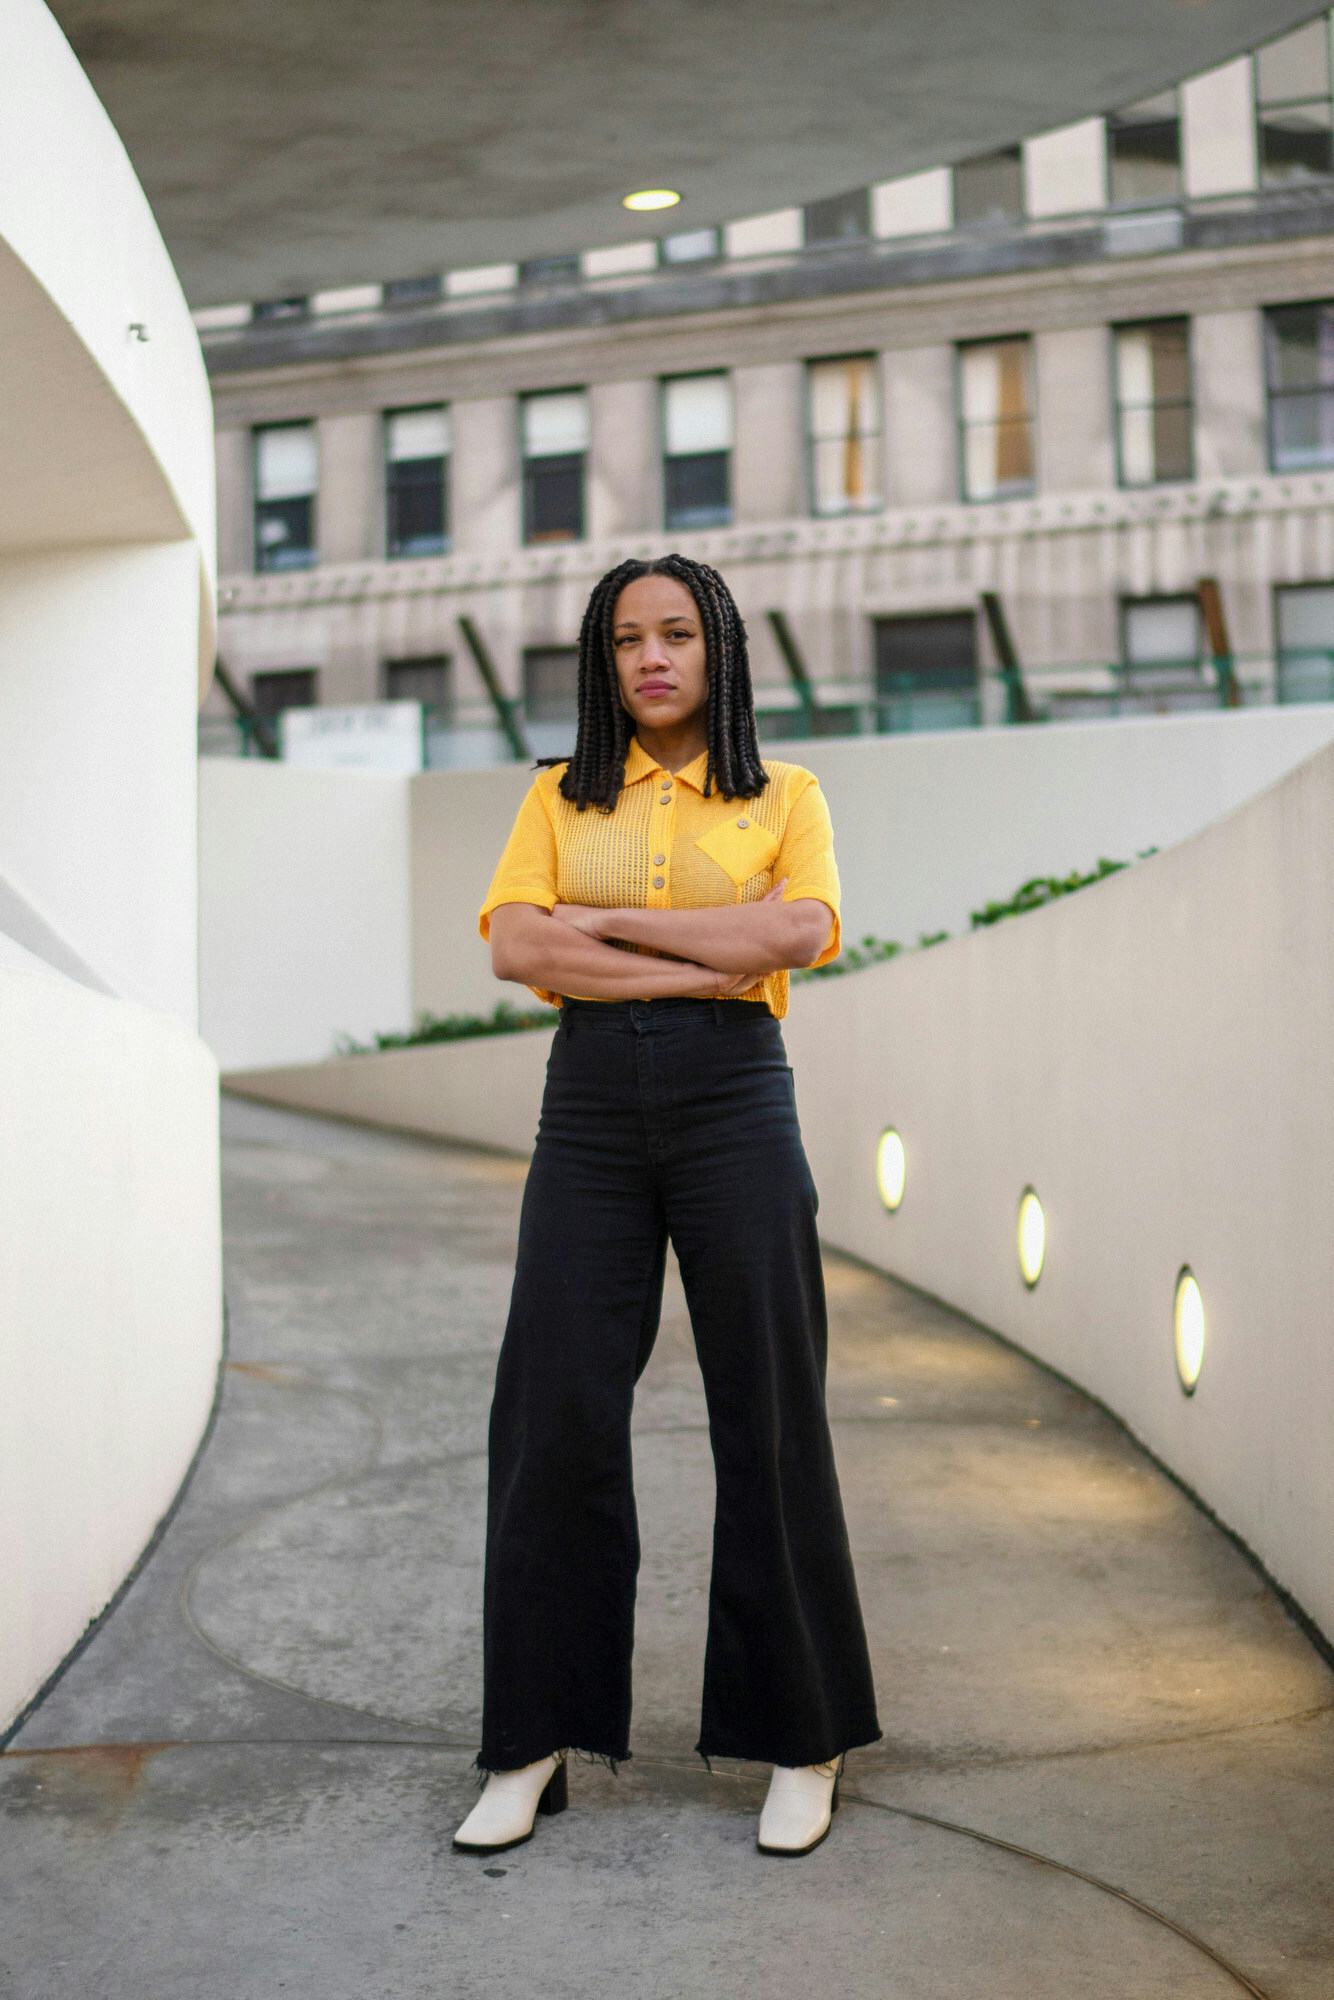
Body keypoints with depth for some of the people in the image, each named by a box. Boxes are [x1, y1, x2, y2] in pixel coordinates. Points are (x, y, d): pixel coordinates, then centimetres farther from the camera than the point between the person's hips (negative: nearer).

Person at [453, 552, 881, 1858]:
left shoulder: (784, 795, 9)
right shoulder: (560, 797, 13)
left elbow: (801, 931, -10)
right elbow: (513, 944, -4)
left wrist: (609, 919, -7)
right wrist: (702, 962, -10)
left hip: (735, 1104, -1)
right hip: (589, 1109, 2)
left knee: (766, 1416, 2)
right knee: (556, 1417, -1)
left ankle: (802, 1743, 14)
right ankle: (537, 1744, 12)